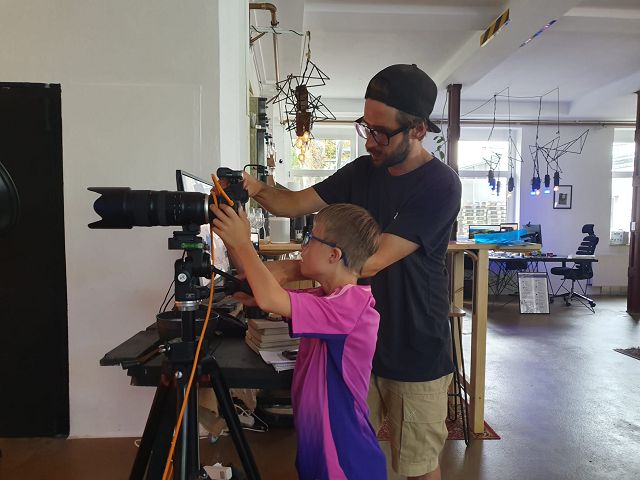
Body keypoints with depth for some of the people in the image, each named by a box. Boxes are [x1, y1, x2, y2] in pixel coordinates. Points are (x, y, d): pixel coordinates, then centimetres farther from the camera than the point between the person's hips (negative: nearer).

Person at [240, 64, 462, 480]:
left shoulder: (440, 185, -18)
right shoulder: (362, 170, 3)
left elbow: (372, 261, -26)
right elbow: (297, 203, 1)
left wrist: (290, 270, -27)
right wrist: (257, 190, -19)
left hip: (414, 352, -5)